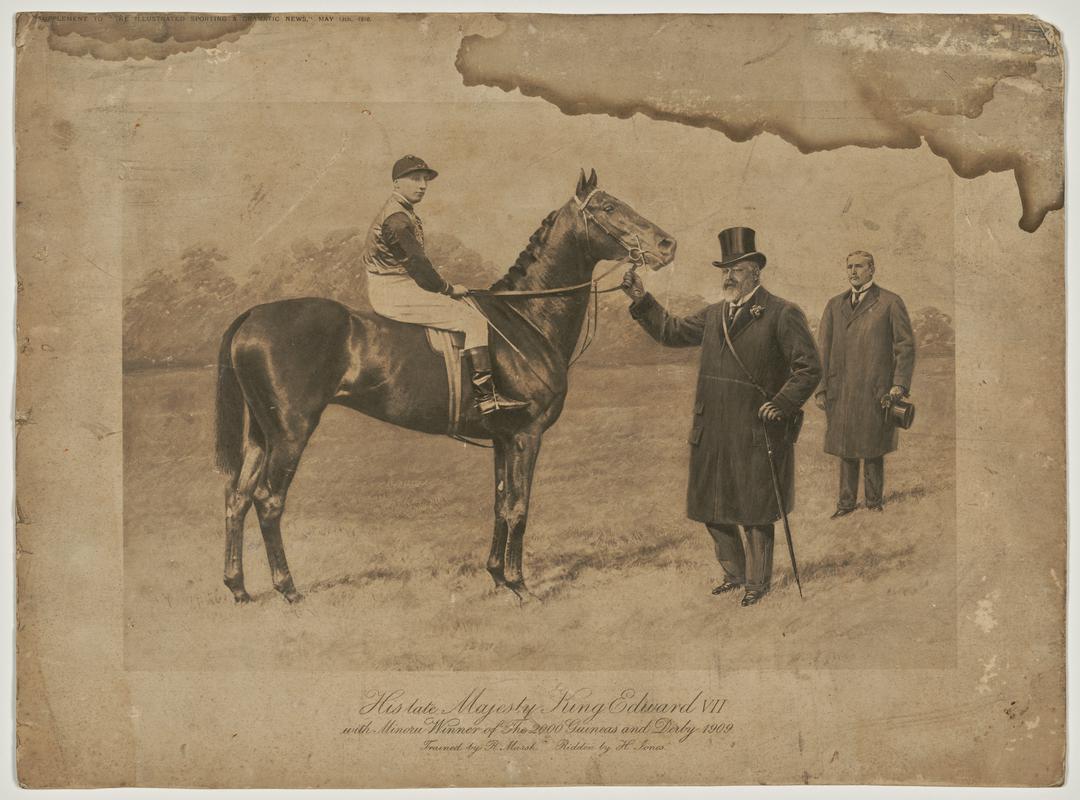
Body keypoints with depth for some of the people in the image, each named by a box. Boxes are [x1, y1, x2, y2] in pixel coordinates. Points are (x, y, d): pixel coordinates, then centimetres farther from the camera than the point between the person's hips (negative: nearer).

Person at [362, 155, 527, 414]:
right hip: (394, 292, -11)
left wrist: (444, 287, 12)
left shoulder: (403, 213, 17)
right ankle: (487, 396, -17)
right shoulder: (397, 218, -17)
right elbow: (418, 264, -19)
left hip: (396, 286, 11)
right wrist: (449, 289, -7)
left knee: (464, 306, 17)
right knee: (473, 320, -14)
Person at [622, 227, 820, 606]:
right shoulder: (714, 315, 12)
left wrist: (782, 405, -19)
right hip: (712, 433, 7)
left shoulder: (782, 314, -8)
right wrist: (642, 300, 12)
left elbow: (809, 368, -10)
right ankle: (735, 574, 32)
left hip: (756, 433, -6)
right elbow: (671, 331, 21)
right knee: (713, 510, 14)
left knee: (755, 513, 5)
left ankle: (758, 581, 22)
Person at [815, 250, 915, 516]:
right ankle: (846, 502, 17)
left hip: (876, 392, -3)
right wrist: (821, 388, 6)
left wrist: (900, 384, -9)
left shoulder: (890, 303, 2)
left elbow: (906, 346, 0)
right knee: (845, 450, 8)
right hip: (840, 392, 3)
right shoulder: (835, 305, 14)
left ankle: (874, 502, 16)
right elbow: (823, 349, 12)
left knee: (873, 451, 4)